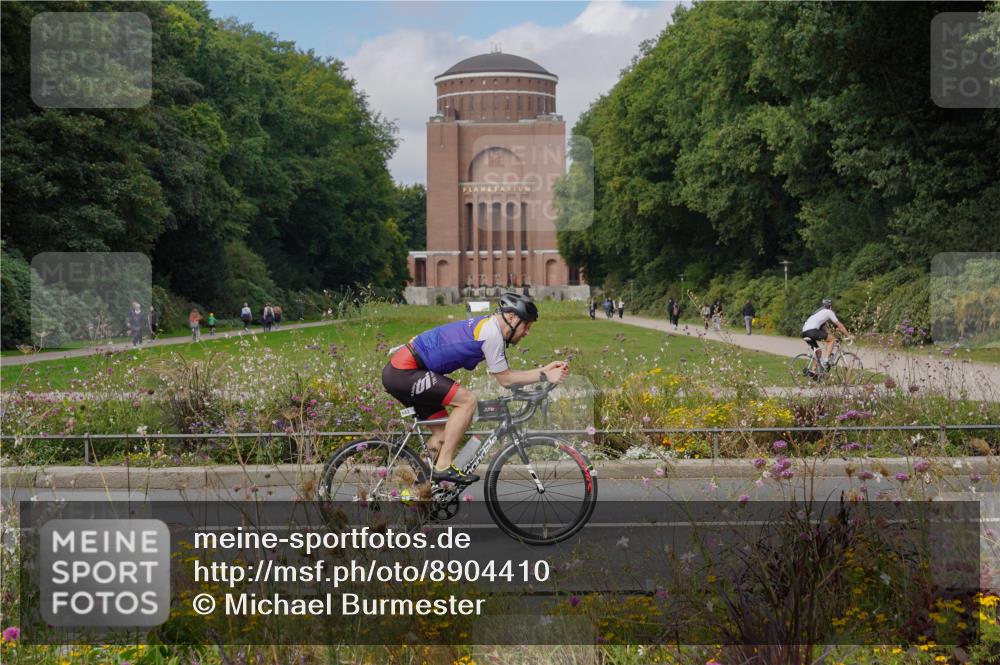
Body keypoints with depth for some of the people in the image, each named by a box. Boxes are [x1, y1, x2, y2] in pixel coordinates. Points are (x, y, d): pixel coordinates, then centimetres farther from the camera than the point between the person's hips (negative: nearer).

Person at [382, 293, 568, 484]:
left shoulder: (486, 325, 14)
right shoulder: (491, 333, -15)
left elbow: (504, 374, 15)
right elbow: (505, 379, -9)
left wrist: (544, 372, 10)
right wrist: (544, 376, -5)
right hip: (404, 373, -10)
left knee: (443, 436, 10)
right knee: (467, 400, -16)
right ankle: (444, 467, -12)